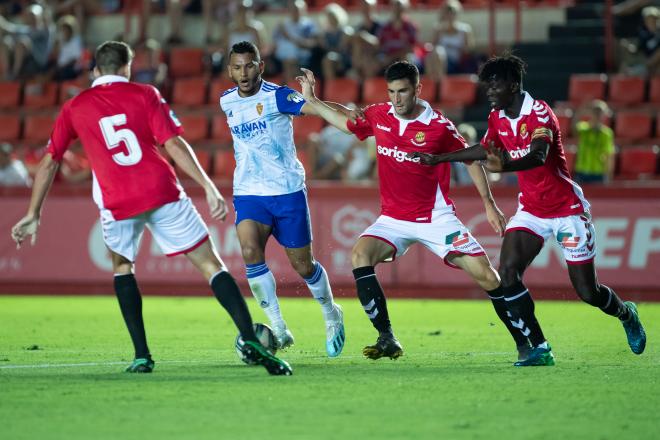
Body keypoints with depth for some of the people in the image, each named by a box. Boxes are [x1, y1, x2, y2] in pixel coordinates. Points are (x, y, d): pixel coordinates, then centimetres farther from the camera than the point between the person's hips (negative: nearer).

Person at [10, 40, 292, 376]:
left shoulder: (74, 108, 12)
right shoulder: (145, 94, 7)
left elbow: (49, 162, 14)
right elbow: (174, 144, -3)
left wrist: (34, 215, 21)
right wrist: (208, 187, -4)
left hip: (117, 203, 1)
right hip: (162, 191, -1)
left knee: (122, 267, 26)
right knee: (211, 265, 3)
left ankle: (142, 356, 14)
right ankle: (250, 342, -12)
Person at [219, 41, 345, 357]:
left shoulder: (276, 96, -11)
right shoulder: (227, 102, 5)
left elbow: (311, 108, -28)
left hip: (288, 191, -3)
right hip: (249, 193, 3)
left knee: (302, 265, 4)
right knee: (250, 251, -22)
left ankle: (331, 314, 33)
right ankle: (278, 328, -13)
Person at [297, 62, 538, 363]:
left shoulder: (439, 126, -12)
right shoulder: (378, 116, -1)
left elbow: (470, 159, 1)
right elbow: (346, 122, 20)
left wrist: (489, 203, 1)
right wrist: (312, 100, 17)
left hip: (436, 218, -3)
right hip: (393, 219, 3)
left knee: (487, 276, -11)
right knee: (360, 255, -25)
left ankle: (523, 341, 7)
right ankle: (387, 340, -22)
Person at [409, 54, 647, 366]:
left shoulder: (539, 113, -22)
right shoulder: (497, 118, 0)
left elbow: (539, 156, -41)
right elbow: (484, 150, 22)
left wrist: (506, 166, -60)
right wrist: (439, 159, 23)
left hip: (568, 209, -6)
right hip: (530, 209, 6)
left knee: (587, 292, 0)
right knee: (508, 272, -18)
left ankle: (625, 313, 35)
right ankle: (540, 349, -11)